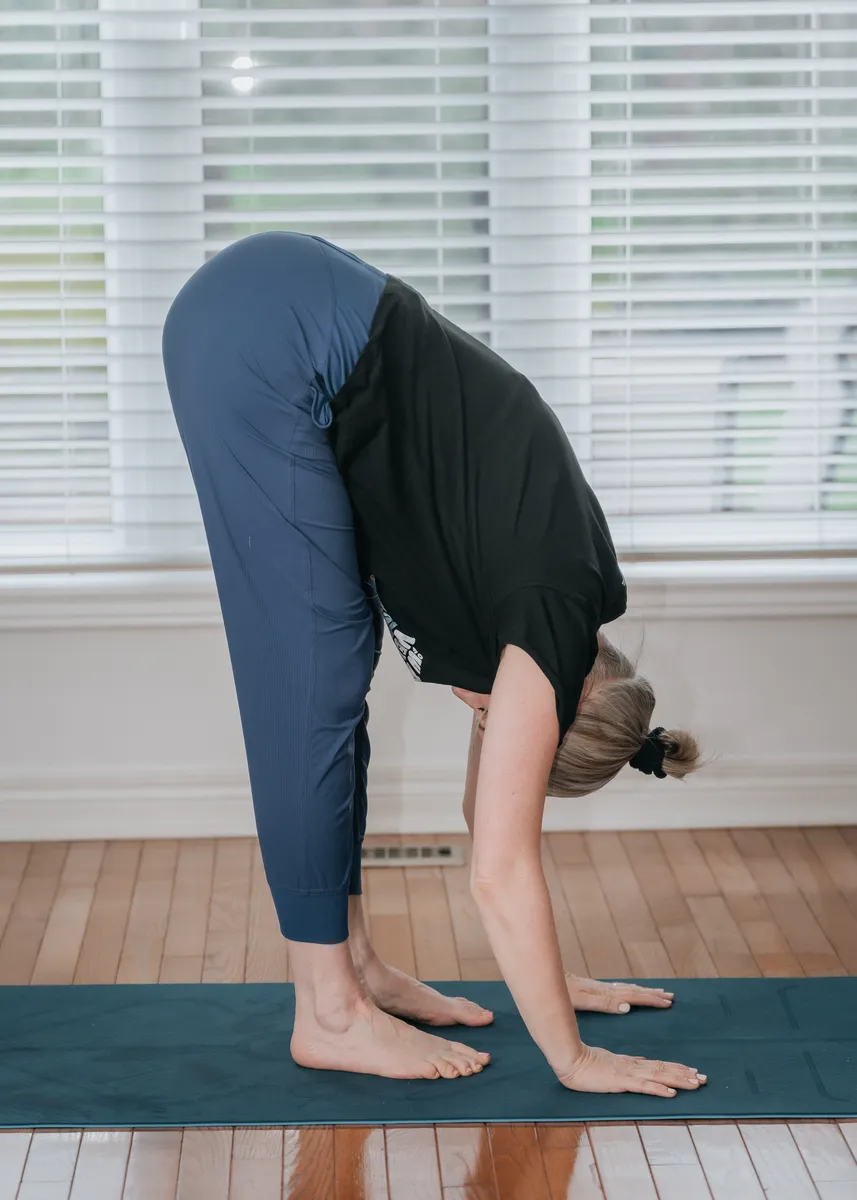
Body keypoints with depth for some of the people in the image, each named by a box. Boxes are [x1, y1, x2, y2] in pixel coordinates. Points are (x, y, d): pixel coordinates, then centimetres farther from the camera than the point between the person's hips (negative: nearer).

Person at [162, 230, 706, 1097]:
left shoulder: (549, 598, 14)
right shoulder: (556, 619, -8)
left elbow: (487, 811, 23)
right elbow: (500, 873, -6)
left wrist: (544, 980, 29)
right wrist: (573, 1059, 1)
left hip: (281, 309, 9)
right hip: (267, 337, -9)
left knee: (334, 669, 12)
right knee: (315, 680, -4)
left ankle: (348, 965, 20)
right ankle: (329, 1016, 4)